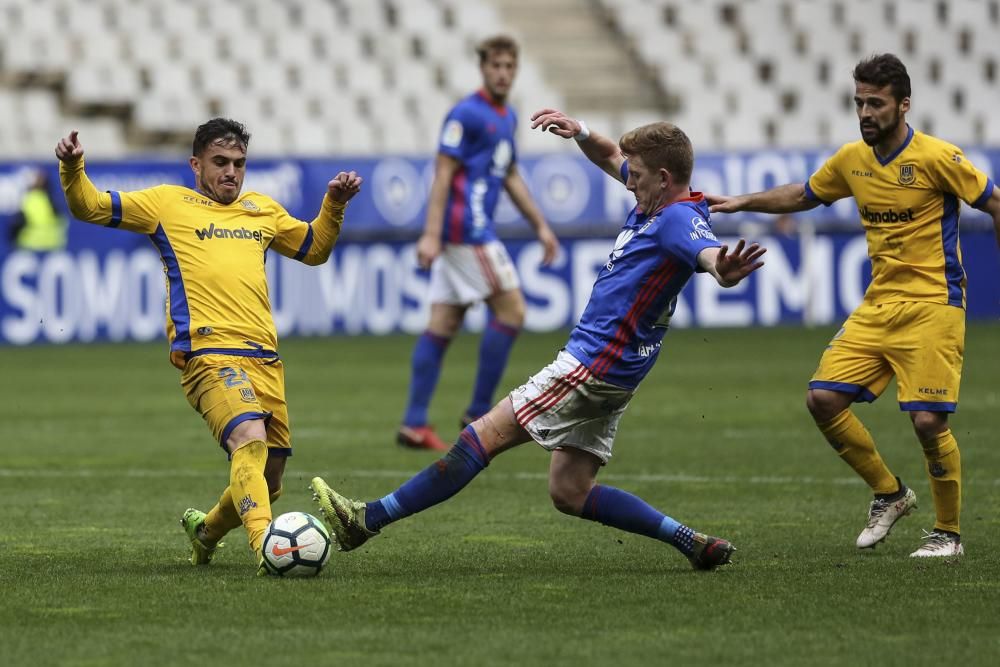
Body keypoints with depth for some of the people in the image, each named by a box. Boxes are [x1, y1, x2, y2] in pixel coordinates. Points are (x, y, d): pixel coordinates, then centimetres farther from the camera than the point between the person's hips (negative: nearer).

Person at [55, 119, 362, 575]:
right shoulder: (168, 203, 12)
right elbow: (89, 207, 10)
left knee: (267, 480, 9)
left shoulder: (261, 208, 25)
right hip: (209, 353, -6)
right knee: (250, 439, -31)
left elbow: (314, 249, 37)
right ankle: (264, 546, -44)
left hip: (265, 357, 6)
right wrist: (72, 167, -9)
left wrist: (334, 203, 21)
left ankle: (206, 530, 38)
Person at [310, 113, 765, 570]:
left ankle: (368, 520, -5)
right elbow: (610, 156, 29)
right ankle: (694, 544, 10)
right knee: (569, 493, 12)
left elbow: (710, 255, -41)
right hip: (608, 377, 11)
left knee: (485, 435, -8)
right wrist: (579, 133, 10)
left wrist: (724, 270, -64)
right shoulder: (654, 203, 11)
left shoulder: (680, 220, -18)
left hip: (594, 365, -11)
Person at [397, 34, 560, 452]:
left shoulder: (506, 117, 17)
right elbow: (443, 174, -15)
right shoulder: (467, 114, -11)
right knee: (511, 309, -7)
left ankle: (414, 424, 4)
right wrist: (431, 234, -21)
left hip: (475, 228, 9)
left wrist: (540, 225, 26)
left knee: (444, 324, 5)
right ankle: (479, 413, -2)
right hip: (466, 228, -9)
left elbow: (511, 176, 27)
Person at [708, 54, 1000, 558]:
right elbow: (803, 195, 24)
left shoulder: (937, 157, -12)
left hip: (932, 306, -6)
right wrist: (742, 203, 16)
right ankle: (889, 494, 16)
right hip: (878, 305, 6)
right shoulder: (852, 159, 6)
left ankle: (948, 533, 7)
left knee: (928, 421, -13)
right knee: (823, 399, -4)